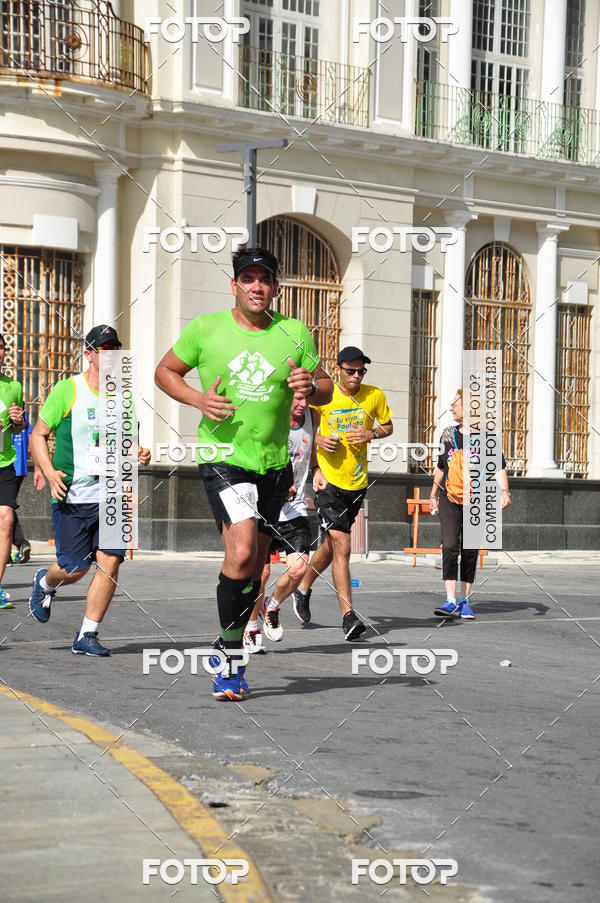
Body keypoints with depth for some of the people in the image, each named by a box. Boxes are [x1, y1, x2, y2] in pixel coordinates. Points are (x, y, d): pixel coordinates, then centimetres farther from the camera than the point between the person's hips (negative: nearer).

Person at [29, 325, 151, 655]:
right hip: (71, 495, -3)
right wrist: (49, 472, -16)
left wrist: (139, 454, -1)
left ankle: (86, 637, 3)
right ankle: (45, 582, 36)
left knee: (109, 562, -9)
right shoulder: (67, 389, -3)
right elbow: (39, 434, -1)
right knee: (75, 568, -1)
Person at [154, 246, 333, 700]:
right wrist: (199, 399, -8)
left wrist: (310, 386, -12)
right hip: (223, 455, -4)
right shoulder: (205, 329, -1)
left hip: (275, 463, 4)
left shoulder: (294, 333, 5)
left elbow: (326, 390, 12)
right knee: (241, 553, -22)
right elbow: (165, 371, 10)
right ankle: (232, 655, -7)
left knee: (256, 564, 12)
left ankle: (231, 647, 31)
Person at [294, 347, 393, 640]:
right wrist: (318, 439, -14)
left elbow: (388, 426, 13)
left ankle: (304, 588, 42)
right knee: (341, 546, -12)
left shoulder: (375, 396, 0)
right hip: (328, 480, -4)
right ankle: (348, 616, -10)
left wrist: (371, 434, -8)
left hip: (358, 482, 4)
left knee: (332, 545, 17)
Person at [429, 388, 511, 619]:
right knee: (449, 546, -13)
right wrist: (433, 495, 23)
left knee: (470, 551, 3)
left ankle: (465, 601, 14)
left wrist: (504, 491, -18)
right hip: (449, 500, 2)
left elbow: (499, 467, -2)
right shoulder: (447, 435, 9)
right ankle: (451, 601, -15)